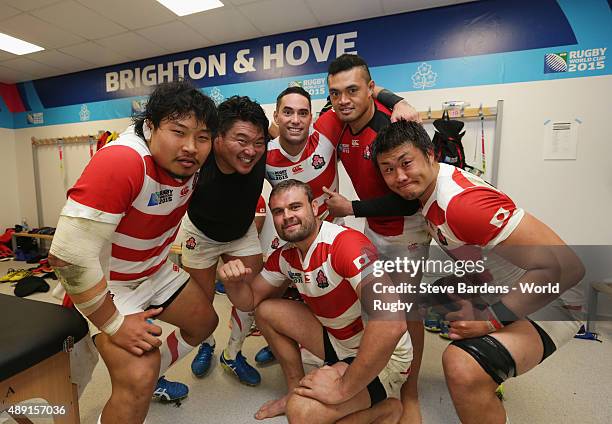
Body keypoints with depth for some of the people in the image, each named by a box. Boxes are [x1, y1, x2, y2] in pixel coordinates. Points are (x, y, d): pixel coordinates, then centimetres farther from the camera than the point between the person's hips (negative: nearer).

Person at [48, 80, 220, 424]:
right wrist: (113, 324, -23)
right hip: (102, 283, -7)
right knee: (138, 379, -22)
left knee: (205, 321, 18)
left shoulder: (191, 160, -12)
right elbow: (68, 255, -32)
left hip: (155, 271, 8)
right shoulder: (120, 162, -34)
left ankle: (150, 378, 41)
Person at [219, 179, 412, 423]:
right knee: (266, 311, 3)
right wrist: (232, 282, -16)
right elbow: (251, 301, 8)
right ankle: (297, 391, 18)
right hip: (338, 342, 7)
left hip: (384, 357, -7)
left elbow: (391, 323, -39)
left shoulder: (347, 243, -29)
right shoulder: (284, 256, -4)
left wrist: (343, 388, -29)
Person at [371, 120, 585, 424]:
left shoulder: (462, 201, -31)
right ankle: (488, 382, 48)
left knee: (463, 365, -34)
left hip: (541, 305, -9)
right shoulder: (429, 185, -4)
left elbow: (565, 266, -31)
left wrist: (490, 320, -27)